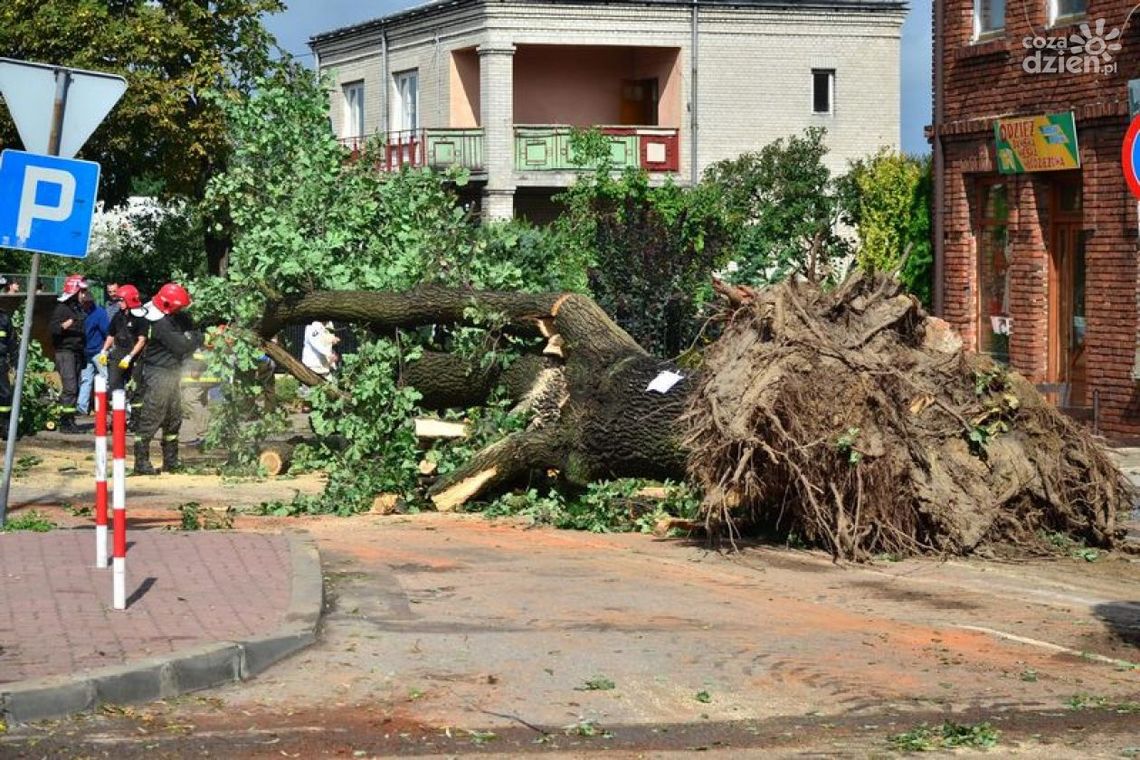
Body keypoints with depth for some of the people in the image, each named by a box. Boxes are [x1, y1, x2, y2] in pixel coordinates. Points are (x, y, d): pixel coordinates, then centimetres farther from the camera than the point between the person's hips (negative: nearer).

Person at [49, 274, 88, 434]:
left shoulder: (79, 309, 18)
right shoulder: (62, 308, -8)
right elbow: (53, 329, -18)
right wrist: (64, 326, -35)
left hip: (77, 353, 8)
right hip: (65, 351, -8)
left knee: (75, 388, 8)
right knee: (69, 387, -15)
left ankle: (70, 421, 13)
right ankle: (65, 422, -14)